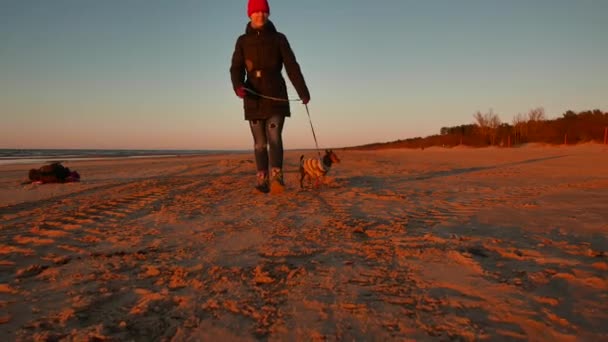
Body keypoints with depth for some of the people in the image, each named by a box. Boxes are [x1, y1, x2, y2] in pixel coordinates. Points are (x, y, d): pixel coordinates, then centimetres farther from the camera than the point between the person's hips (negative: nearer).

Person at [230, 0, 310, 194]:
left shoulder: (279, 38, 4)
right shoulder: (243, 41, 7)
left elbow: (292, 66, 3)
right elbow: (236, 69, -2)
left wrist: (303, 92, -1)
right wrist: (238, 86, -24)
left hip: (276, 97, -2)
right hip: (254, 99, 2)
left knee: (274, 138, -16)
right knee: (260, 142, 3)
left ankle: (276, 179, -29)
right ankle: (262, 181, 7)